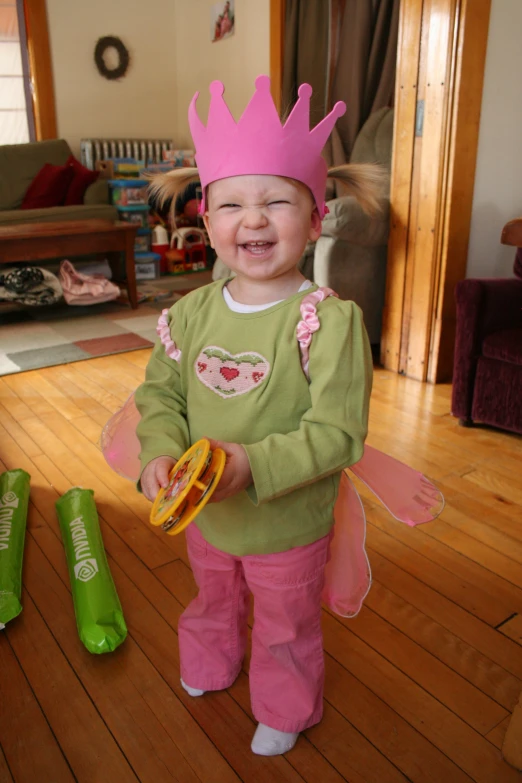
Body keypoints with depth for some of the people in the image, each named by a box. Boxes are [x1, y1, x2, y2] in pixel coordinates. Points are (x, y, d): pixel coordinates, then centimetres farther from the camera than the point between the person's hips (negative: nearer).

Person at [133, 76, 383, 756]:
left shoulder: (330, 320, -27)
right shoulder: (191, 313, -12)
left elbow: (339, 434, -27)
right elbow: (160, 394, -4)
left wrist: (252, 464, -37)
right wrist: (160, 454, -23)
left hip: (288, 526, -4)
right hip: (204, 516, 5)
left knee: (285, 629, 24)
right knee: (212, 600, 34)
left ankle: (285, 710, 56)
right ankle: (210, 665, 67)